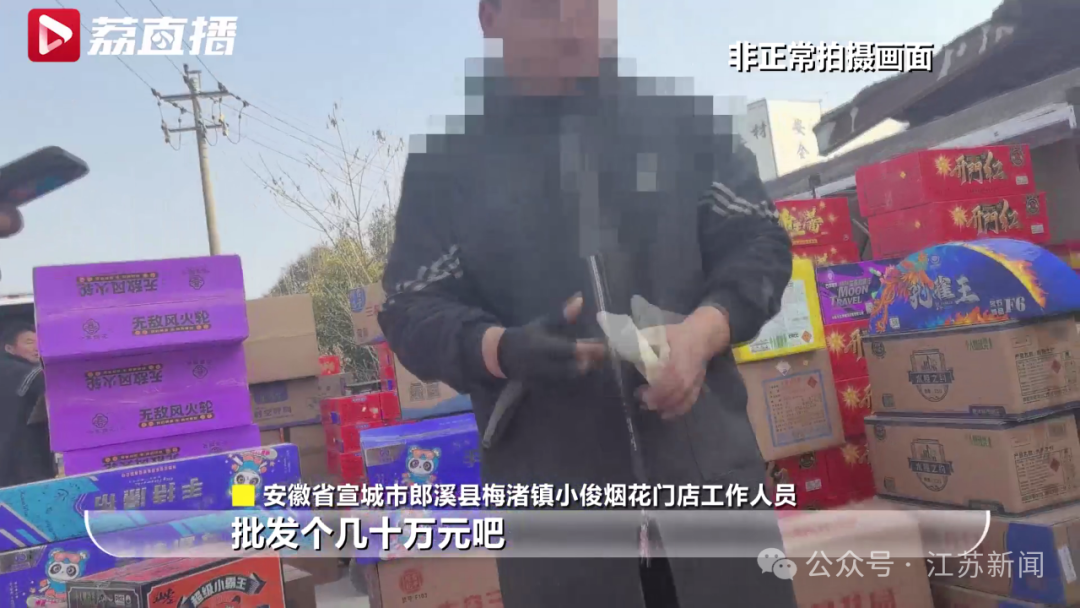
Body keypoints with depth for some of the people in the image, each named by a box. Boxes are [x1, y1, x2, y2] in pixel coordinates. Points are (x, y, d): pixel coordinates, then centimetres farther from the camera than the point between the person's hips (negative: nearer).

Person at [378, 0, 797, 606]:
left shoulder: (684, 117, 7)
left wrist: (704, 328, -12)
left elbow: (759, 242, 9)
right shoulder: (447, 158, 3)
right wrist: (500, 349, -20)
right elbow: (412, 310, 1)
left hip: (706, 462, 2)